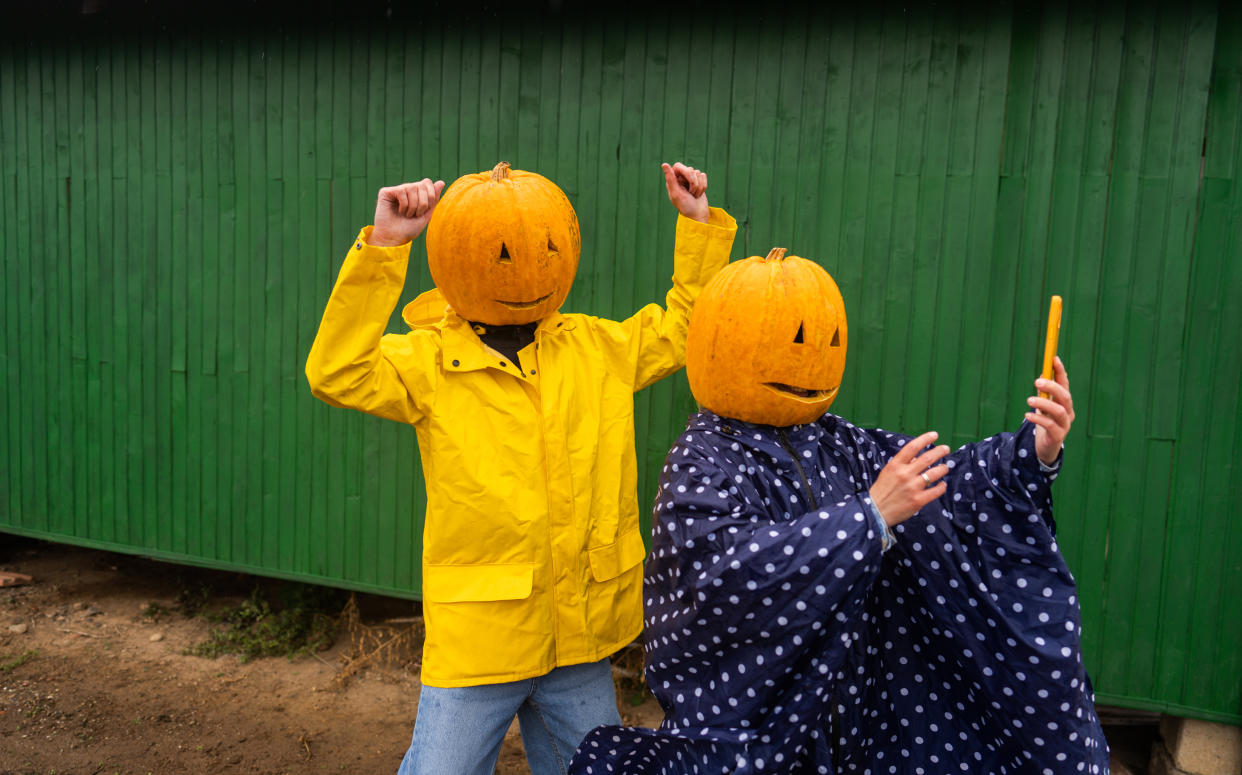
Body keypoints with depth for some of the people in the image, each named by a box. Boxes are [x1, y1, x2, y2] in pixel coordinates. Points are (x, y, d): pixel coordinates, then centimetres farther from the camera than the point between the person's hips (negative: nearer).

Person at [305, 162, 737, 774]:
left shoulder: (600, 348, 5)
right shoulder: (428, 361, -7)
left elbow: (682, 329, 18)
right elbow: (337, 374, -22)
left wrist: (700, 225, 12)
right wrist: (382, 247, -26)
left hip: (581, 636, 4)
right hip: (475, 637, -3)